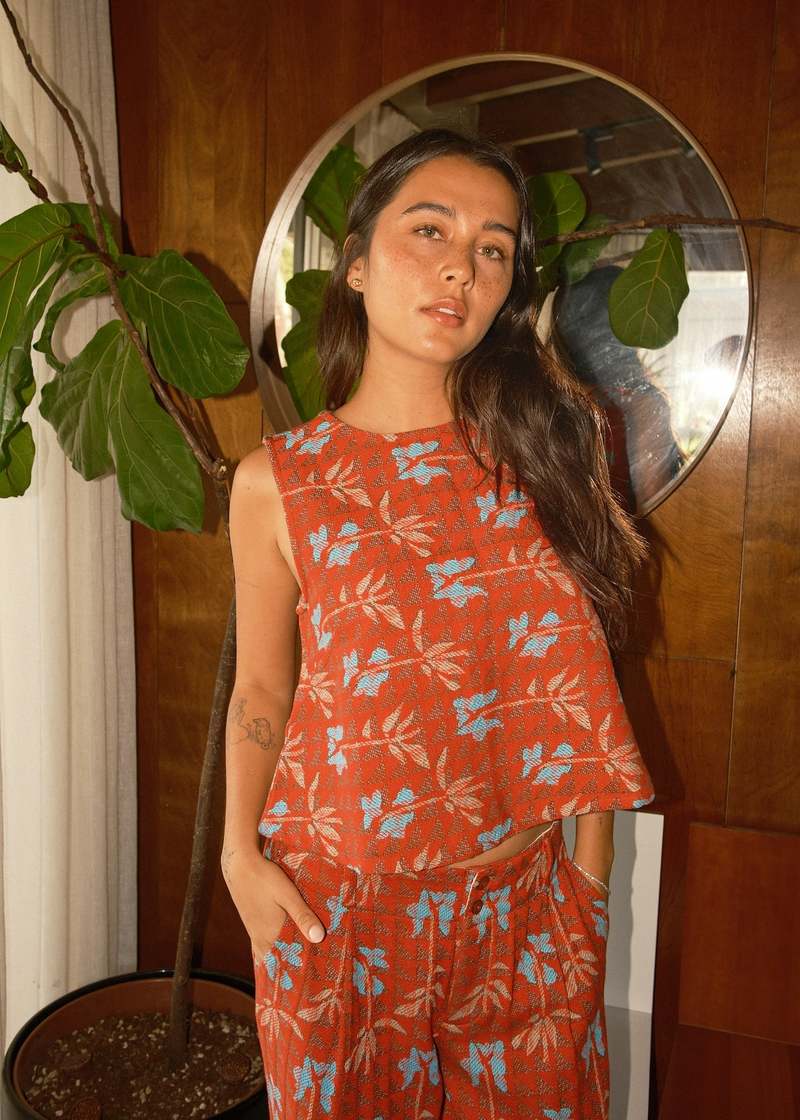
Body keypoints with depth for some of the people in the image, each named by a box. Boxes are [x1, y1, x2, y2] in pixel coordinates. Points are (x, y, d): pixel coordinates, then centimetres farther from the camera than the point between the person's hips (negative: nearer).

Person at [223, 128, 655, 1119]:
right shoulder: (276, 482, -8)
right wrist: (241, 855, -9)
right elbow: (262, 687, 0)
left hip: (522, 895, 2)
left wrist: (591, 877, 1)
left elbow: (578, 679, -1)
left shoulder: (545, 445, -3)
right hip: (340, 899, -1)